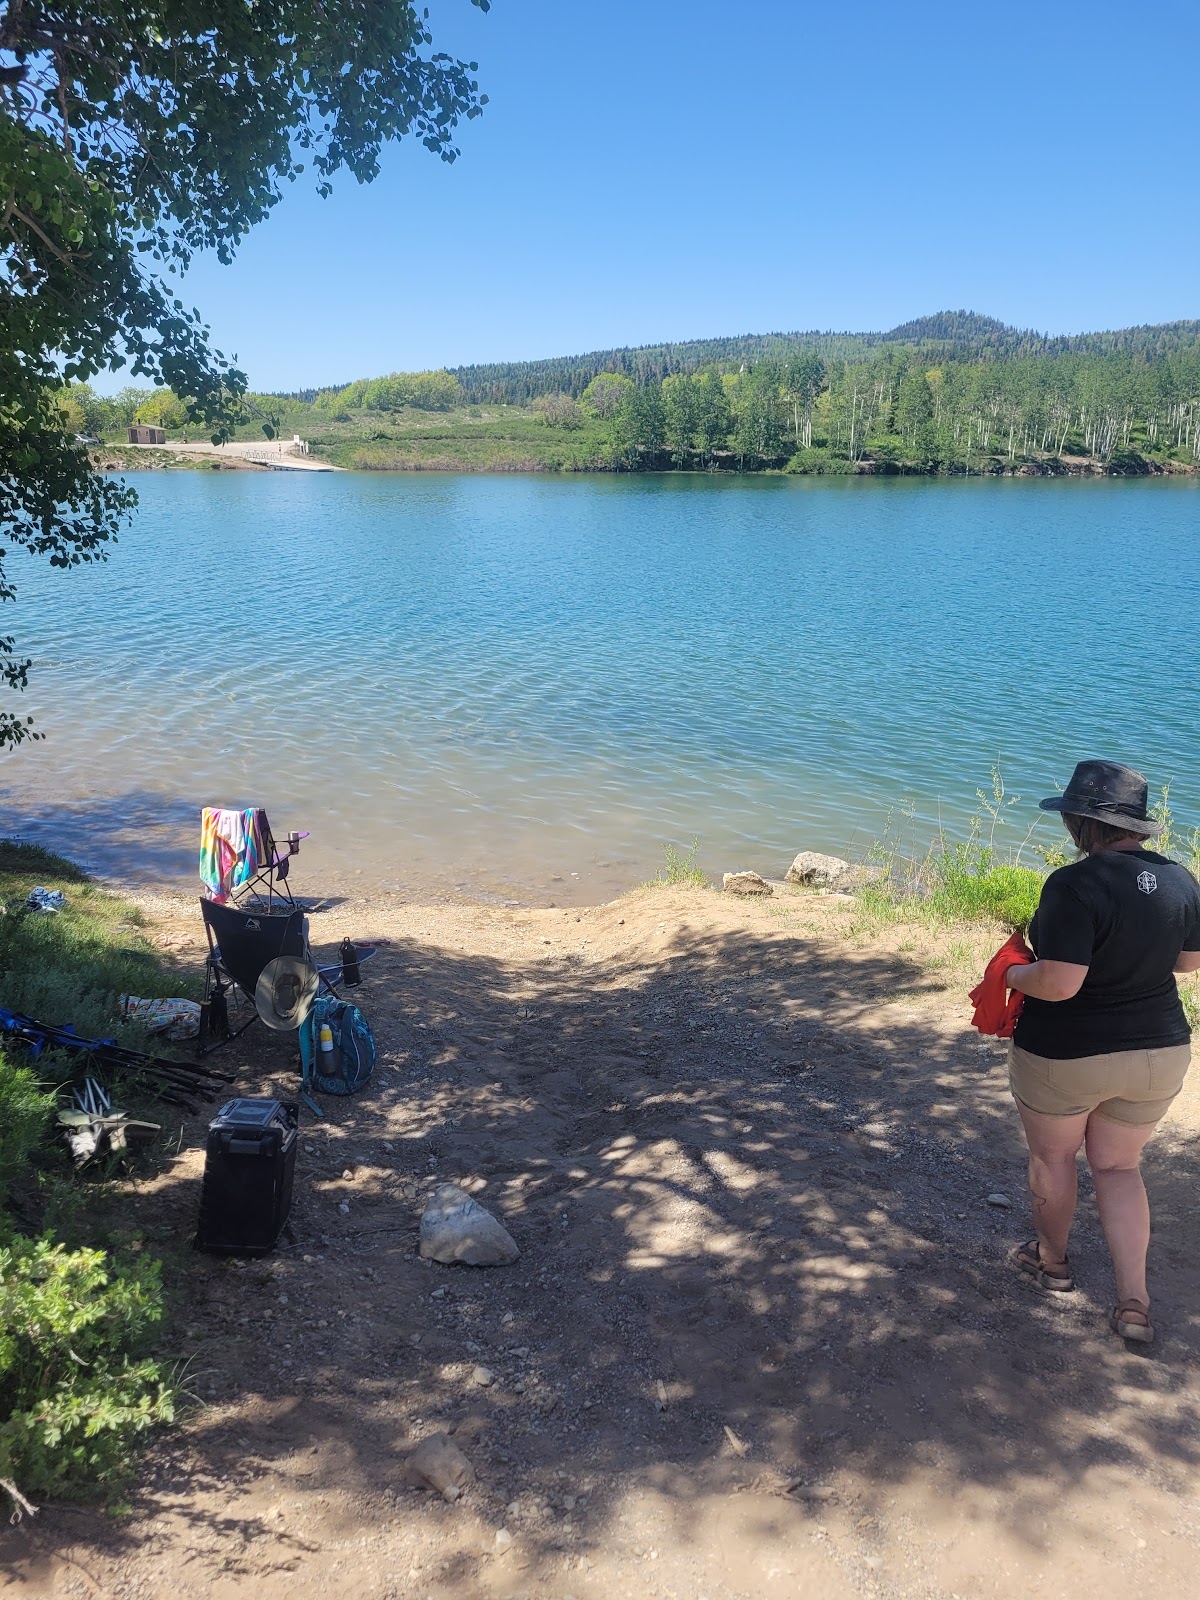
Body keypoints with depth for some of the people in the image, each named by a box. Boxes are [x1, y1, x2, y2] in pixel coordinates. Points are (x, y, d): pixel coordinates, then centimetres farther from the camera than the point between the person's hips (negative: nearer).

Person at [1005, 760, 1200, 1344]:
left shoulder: (1075, 885, -26)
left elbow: (1057, 983, -29)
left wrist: (1012, 974, -10)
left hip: (1065, 1056, -5)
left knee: (1052, 1156, 20)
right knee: (1119, 1167, 22)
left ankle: (1051, 1260, 41)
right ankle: (1133, 1301, 16)